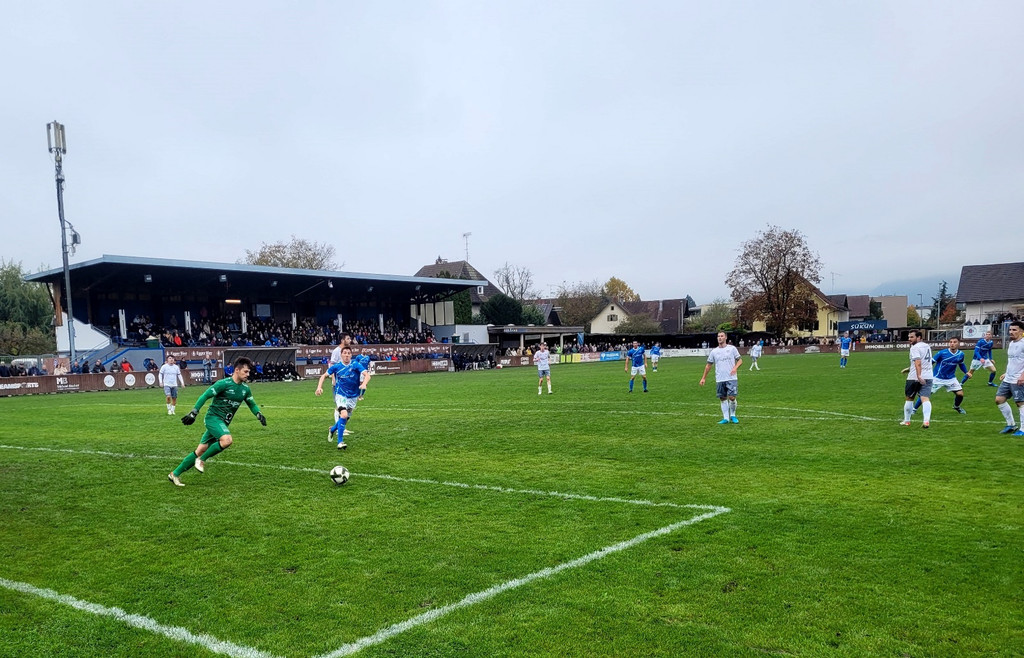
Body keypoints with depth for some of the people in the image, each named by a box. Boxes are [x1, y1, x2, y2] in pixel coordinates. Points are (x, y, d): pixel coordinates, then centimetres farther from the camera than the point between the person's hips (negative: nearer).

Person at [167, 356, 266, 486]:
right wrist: (193, 413, -15)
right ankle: (202, 460, -9)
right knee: (227, 440, -31)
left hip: (223, 423, 7)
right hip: (213, 418, -7)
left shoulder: (245, 389, 7)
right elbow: (205, 396, -12)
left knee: (200, 451, 8)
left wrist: (259, 415, 3)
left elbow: (252, 404, 21)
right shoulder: (224, 384, -14)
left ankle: (175, 474, 20)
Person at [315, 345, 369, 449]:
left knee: (345, 420, 13)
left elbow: (367, 376, -22)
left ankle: (332, 430, 46)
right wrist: (319, 387, -10)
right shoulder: (337, 366, -7)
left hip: (353, 397, 2)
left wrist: (364, 384, -43)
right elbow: (324, 375, 5)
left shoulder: (356, 365, -10)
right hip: (340, 395, -2)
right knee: (344, 415, -25)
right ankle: (340, 442, -18)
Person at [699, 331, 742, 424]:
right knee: (723, 399, 5)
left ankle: (733, 416, 12)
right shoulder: (714, 352, 9)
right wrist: (703, 378, 10)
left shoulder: (732, 348, 3)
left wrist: (735, 367, -16)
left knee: (732, 397, -9)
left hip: (731, 378, -3)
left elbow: (740, 360, 5)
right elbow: (709, 365, 14)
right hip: (720, 379, 3)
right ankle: (726, 418, 11)